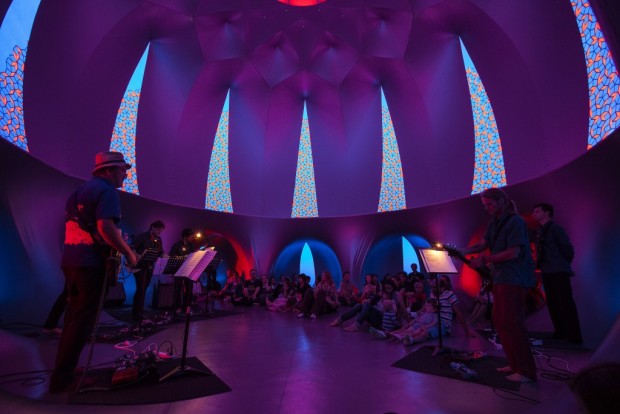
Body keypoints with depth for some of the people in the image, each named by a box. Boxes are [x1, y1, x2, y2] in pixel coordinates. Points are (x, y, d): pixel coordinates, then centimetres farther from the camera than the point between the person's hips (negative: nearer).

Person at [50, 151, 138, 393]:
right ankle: (62, 378, 6)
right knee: (83, 319, 0)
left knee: (74, 316, 18)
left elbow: (79, 228, 21)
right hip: (89, 262, -9)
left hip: (70, 259, 9)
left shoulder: (80, 190, 18)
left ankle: (63, 371, 27)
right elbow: (105, 227, -24)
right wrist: (128, 253, -14)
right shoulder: (106, 190, -10)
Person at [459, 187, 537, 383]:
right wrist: (463, 251, -6)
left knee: (511, 323, -6)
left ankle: (527, 371, 6)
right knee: (499, 321, 12)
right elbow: (482, 244, 9)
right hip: (500, 278, 9)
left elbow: (513, 252, -18)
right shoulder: (494, 223, 13)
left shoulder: (515, 221, -12)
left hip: (514, 279, -9)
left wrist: (484, 260, -17)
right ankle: (515, 364, 25)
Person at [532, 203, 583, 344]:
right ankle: (561, 334, 22)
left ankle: (574, 337, 6)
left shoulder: (555, 228, -8)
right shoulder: (541, 231, 14)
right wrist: (541, 265, 9)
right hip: (547, 273, 8)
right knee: (553, 305, 13)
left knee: (566, 305, -2)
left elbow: (568, 248, -8)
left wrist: (563, 265, 0)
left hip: (558, 273, -8)